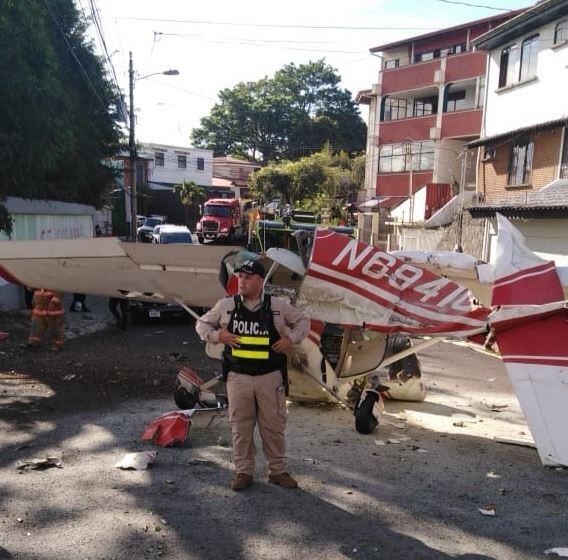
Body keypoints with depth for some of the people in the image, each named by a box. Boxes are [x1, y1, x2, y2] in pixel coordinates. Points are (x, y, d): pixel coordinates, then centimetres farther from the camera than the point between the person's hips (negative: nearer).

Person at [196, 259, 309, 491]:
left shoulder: (278, 306, 2)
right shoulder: (225, 306, 3)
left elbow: (303, 320, 14)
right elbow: (202, 324, 14)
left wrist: (291, 338, -3)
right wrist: (218, 336, -6)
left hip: (270, 377, 0)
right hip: (238, 377, 1)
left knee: (274, 425, 7)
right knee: (241, 426, 7)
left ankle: (278, 470, 22)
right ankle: (244, 471, 20)